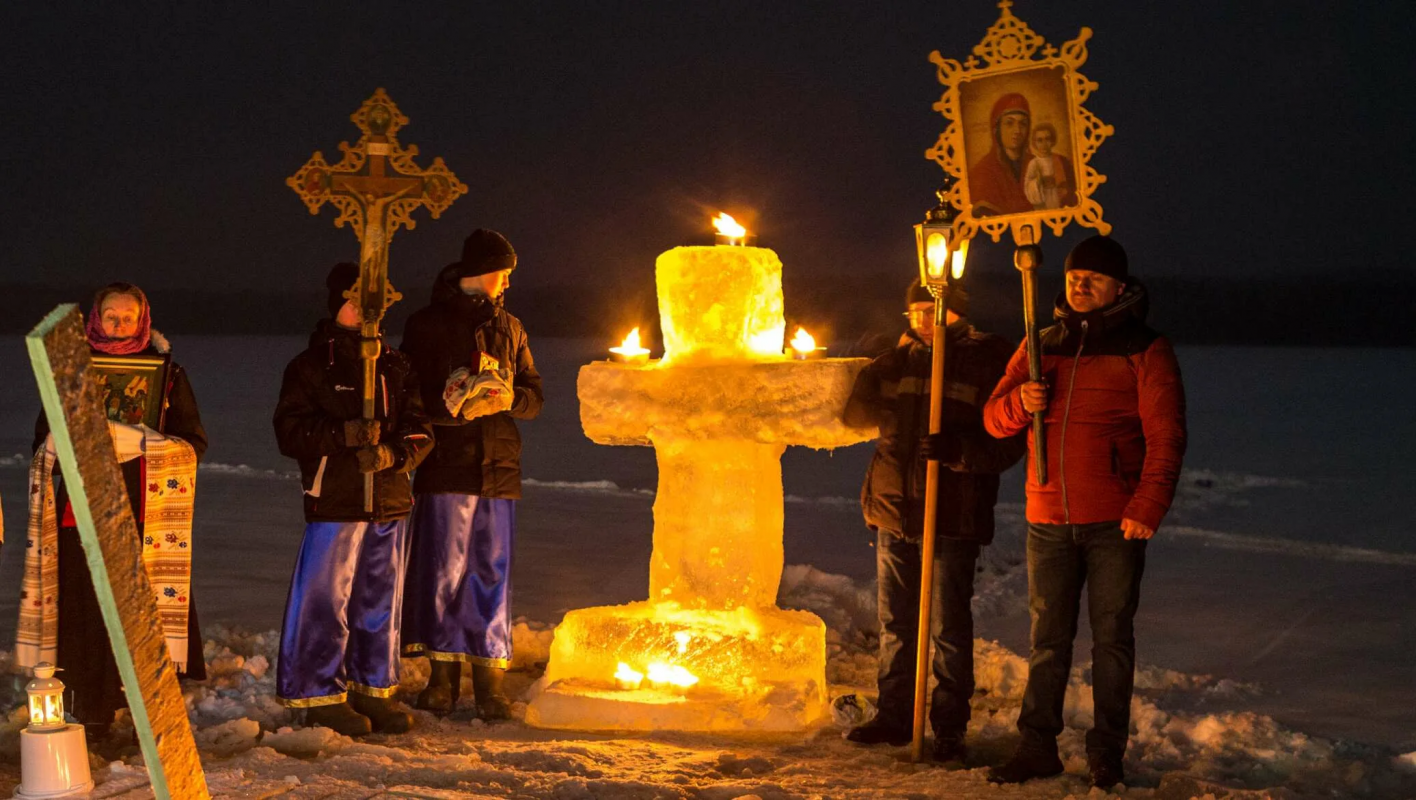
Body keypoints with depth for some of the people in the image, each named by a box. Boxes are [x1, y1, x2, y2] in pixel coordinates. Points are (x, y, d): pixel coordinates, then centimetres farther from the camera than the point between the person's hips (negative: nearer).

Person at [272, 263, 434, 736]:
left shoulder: (395, 367, 15)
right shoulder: (310, 367, 2)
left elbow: (421, 430, 11)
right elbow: (289, 432, -5)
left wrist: (392, 453, -10)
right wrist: (345, 435, -19)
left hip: (390, 502, 5)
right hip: (334, 502, -4)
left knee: (382, 599, 9)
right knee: (326, 600, -5)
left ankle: (374, 688, 21)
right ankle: (320, 695, 4)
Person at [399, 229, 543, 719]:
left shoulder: (510, 328, 17)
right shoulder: (429, 324, 5)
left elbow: (533, 398, 14)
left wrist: (506, 397, -8)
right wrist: (449, 404, -18)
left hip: (498, 469, 3)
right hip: (446, 469, -3)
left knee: (492, 573, 2)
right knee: (443, 569, -2)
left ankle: (490, 680, 5)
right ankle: (444, 675, 7)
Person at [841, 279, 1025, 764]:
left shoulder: (989, 360, -5)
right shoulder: (902, 357, 12)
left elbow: (1008, 442, -10)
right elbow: (857, 416, 15)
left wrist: (957, 449, -27)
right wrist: (880, 370, 0)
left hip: (953, 518, -5)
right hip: (893, 511, 6)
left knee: (949, 629, -1)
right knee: (895, 623, 14)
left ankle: (950, 729, 8)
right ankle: (894, 716, 25)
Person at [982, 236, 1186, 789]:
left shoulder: (1144, 350, 0)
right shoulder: (1042, 345, 12)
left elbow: (1165, 436, -6)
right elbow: (994, 417, 12)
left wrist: (1148, 506, -17)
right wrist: (1021, 401, -12)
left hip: (1116, 521, -4)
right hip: (1048, 519, 4)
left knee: (1112, 637, 2)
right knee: (1047, 639, 8)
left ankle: (1107, 754, 8)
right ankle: (1037, 747, 14)